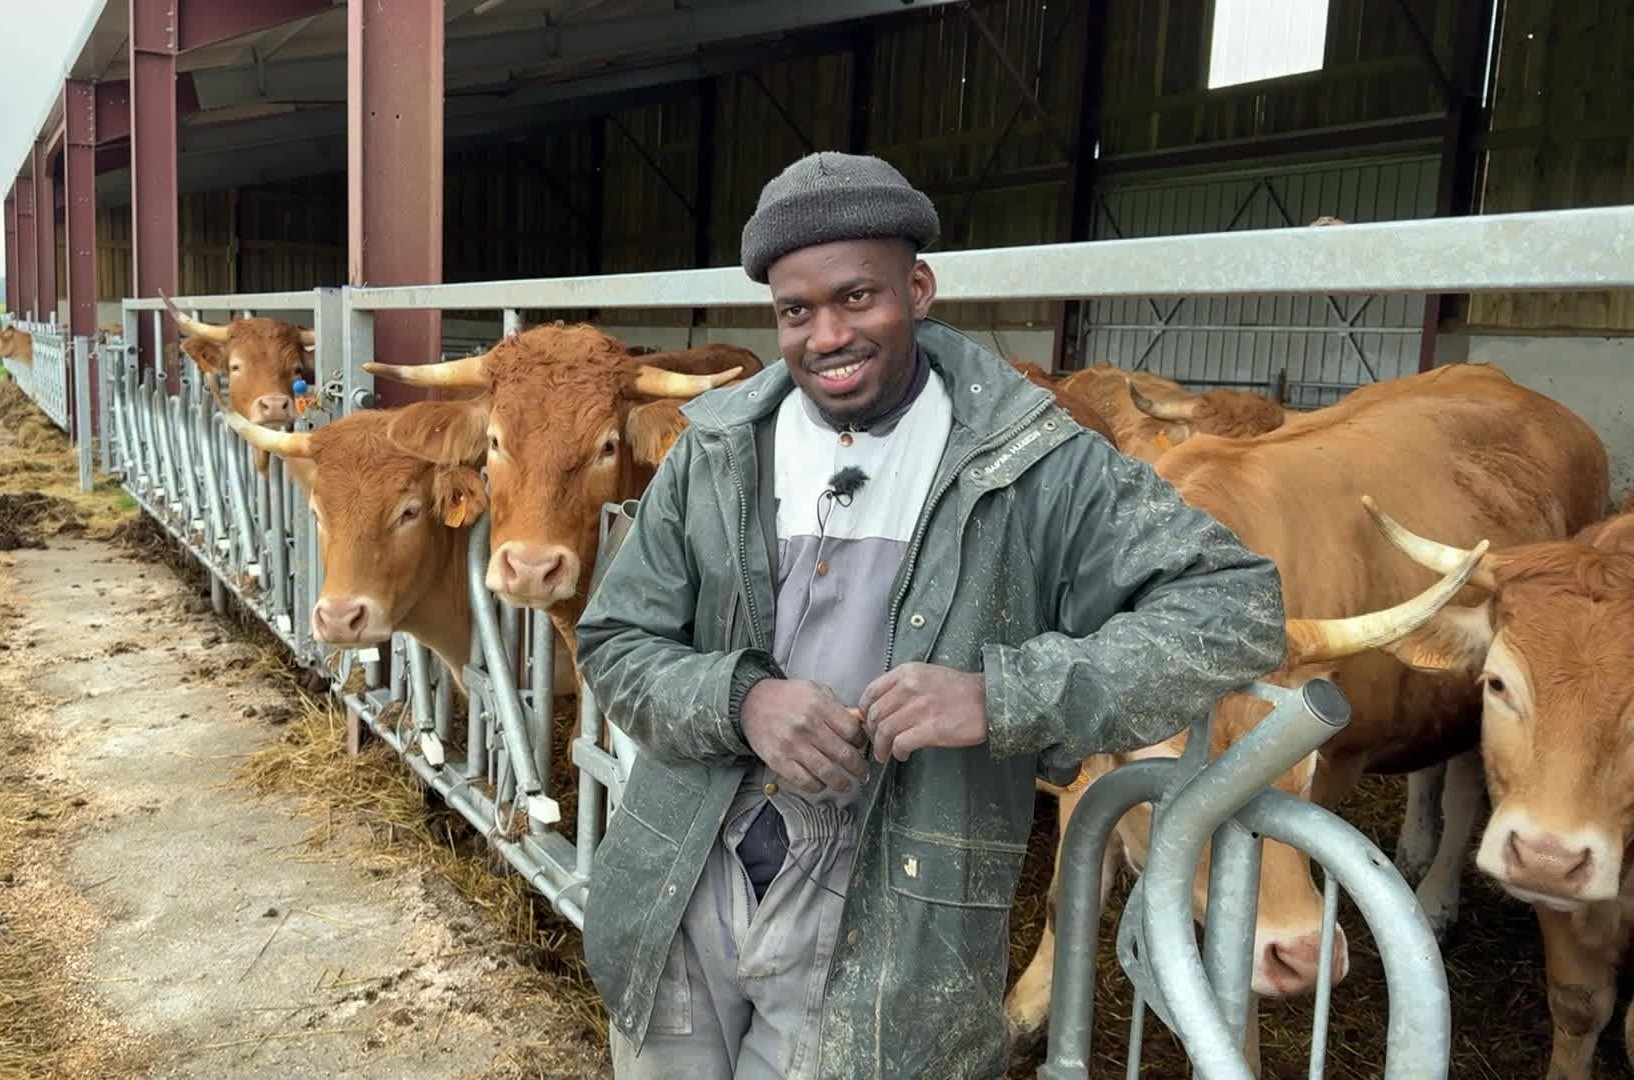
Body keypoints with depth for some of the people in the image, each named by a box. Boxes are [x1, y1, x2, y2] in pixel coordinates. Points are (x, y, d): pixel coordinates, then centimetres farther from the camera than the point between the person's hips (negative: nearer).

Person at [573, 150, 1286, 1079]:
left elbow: (1238, 604, -15)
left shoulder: (1034, 464, -10)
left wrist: (1001, 697, -27)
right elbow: (614, 644, 3)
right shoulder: (717, 453, 0)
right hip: (680, 902, 4)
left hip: (885, 940, -3)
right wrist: (740, 698, -19)